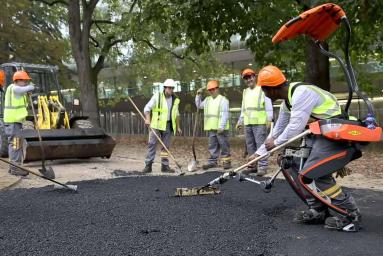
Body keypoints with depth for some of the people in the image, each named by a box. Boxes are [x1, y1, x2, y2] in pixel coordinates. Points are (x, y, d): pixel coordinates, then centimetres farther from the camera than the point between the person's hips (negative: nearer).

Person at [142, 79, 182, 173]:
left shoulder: (175, 100, 9)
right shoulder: (157, 96, -5)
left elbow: (176, 114, 20)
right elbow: (147, 108, -7)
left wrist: (178, 127, 18)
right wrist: (147, 119, -23)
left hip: (168, 126, 4)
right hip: (156, 124, -4)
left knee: (166, 146, 6)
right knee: (152, 144, -7)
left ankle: (165, 166, 13)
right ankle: (148, 165, -3)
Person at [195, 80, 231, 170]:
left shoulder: (223, 100, -8)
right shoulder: (207, 100, 15)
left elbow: (225, 115, -14)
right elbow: (199, 105, 26)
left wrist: (221, 126, -20)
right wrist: (198, 95, 12)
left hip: (221, 128, -7)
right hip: (211, 128, 7)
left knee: (224, 145, 1)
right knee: (212, 145, 10)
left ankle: (226, 162, 7)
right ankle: (212, 161, 15)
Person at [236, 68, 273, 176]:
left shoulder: (262, 89, -1)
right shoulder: (245, 92, 20)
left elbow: (268, 105, -7)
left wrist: (269, 119, -16)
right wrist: (240, 121, 23)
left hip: (260, 123, -7)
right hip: (248, 123, 7)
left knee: (260, 144, -8)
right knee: (250, 145, 9)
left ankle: (262, 166, -4)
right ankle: (253, 165, 17)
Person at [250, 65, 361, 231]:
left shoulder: (301, 92, -19)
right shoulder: (287, 101, 12)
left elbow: (296, 127, -21)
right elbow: (278, 129, 22)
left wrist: (276, 143, -3)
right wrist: (258, 153, 27)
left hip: (338, 138, -10)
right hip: (318, 137, 10)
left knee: (309, 175, -23)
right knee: (288, 161, 10)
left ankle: (349, 213, -5)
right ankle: (318, 210, 10)